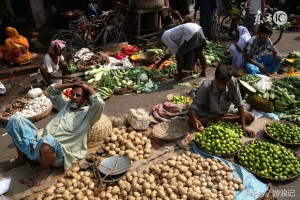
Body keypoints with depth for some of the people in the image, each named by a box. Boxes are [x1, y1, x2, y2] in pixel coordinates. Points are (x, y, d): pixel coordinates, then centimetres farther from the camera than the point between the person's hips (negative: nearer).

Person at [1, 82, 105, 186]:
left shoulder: (88, 112, 2)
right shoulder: (66, 103, 23)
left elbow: (100, 103, -19)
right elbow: (51, 90, 29)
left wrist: (88, 88, -3)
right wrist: (71, 85, 19)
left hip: (59, 151, -7)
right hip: (41, 142, 7)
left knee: (48, 140, -44)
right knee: (16, 119, -3)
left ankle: (45, 169, -7)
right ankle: (21, 158, 12)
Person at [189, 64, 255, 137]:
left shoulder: (233, 82, -26)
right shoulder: (206, 86, -30)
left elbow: (239, 104, -18)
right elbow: (194, 105, -32)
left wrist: (244, 126, -23)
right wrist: (194, 120, -52)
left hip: (225, 112, 3)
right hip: (207, 113, -3)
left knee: (250, 118, -15)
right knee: (191, 121, -32)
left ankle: (216, 120, -13)